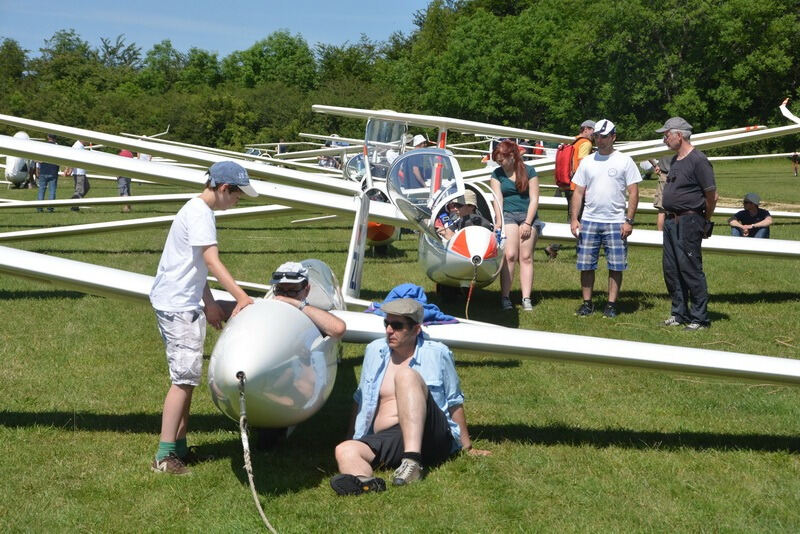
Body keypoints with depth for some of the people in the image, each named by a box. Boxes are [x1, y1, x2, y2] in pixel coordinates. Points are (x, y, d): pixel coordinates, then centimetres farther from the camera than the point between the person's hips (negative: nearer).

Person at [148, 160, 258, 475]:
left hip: (184, 304, 11)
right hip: (177, 306, -11)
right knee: (184, 378, -10)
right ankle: (164, 456, -7)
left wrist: (209, 302, 15)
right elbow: (211, 262, -23)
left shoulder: (200, 210, 16)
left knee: (187, 377, 14)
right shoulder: (199, 213, -15)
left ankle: (179, 447, 21)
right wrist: (242, 297, -25)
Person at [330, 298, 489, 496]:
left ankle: (413, 460, -45)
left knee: (406, 375, -28)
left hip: (429, 436, -3)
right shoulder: (374, 351, 15)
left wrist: (468, 448, 16)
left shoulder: (437, 353, 6)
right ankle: (364, 480, -63)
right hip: (385, 438, 4)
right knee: (344, 451, -28)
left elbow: (454, 403, 12)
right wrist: (350, 439, 27)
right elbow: (361, 399, 25)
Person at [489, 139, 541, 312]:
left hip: (528, 215, 0)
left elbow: (534, 199, 1)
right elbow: (498, 199, 0)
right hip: (508, 215, 0)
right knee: (509, 255, -13)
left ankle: (526, 299, -6)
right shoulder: (497, 174, 8)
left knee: (526, 257, -5)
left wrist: (528, 223, -6)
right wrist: (498, 223, -11)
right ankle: (505, 297, -11)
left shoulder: (529, 171, 4)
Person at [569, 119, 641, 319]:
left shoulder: (624, 161, 1)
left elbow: (633, 193, -1)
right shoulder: (587, 162, 11)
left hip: (616, 222, -3)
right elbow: (578, 192, 11)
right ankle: (587, 303, 13)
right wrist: (574, 219, 1)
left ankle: (611, 304, 9)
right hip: (589, 220, 3)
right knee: (586, 265, 3)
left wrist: (629, 221, -9)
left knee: (616, 266, 0)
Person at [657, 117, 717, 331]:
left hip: (689, 221, -9)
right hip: (672, 221, 9)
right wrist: (669, 217, 17)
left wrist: (705, 221, 0)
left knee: (690, 269, -7)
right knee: (670, 268, 12)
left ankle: (699, 318, 1)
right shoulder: (675, 160, 15)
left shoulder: (698, 160, -13)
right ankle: (680, 313, 22)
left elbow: (711, 195, -10)